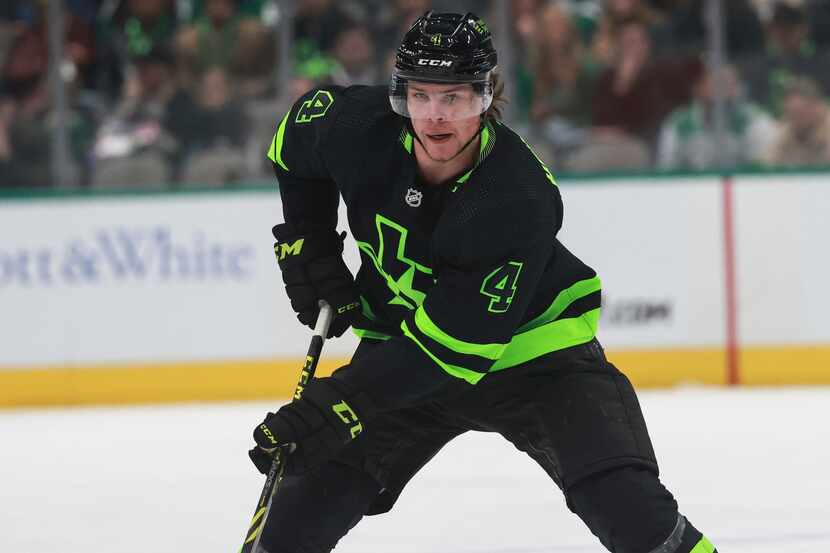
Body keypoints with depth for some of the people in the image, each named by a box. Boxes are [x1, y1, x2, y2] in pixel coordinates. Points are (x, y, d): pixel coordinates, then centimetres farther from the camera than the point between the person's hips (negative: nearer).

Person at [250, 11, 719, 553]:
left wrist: (336, 404, -38)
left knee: (628, 505, -21)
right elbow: (294, 140, 6)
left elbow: (453, 345, -33)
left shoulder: (521, 201, -33)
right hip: (400, 335, 4)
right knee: (310, 498, -5)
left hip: (530, 347, -4)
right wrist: (310, 250, 0)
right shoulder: (360, 128, -21)